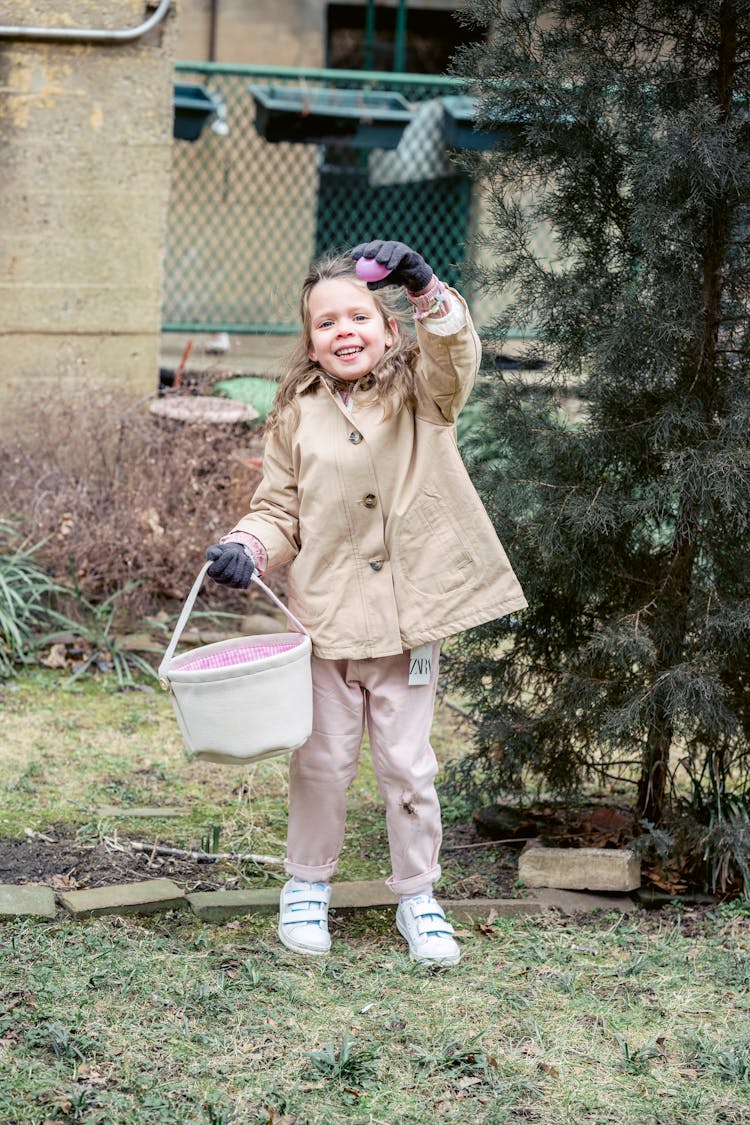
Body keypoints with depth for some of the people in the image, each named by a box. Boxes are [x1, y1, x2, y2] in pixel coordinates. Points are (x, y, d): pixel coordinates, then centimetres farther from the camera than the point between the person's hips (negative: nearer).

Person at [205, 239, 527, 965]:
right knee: (322, 761, 11)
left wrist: (426, 292, -39)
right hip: (325, 618, 1)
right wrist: (248, 547, -12)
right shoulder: (297, 417, 3)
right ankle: (308, 885, 29)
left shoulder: (421, 396, -1)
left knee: (407, 766, 8)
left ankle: (417, 897, 22)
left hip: (407, 619, -1)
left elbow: (455, 354, -22)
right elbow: (280, 509, 8)